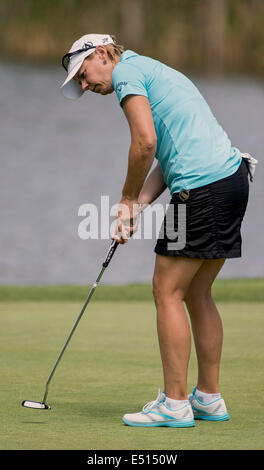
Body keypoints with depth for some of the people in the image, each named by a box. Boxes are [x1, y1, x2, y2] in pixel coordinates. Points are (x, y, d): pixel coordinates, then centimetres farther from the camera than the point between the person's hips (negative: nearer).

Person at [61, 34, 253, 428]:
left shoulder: (128, 70, -2)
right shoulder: (154, 73, 27)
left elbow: (145, 142, -14)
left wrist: (128, 198, 0)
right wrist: (137, 207, 10)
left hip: (202, 187, -10)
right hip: (232, 176, 10)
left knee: (168, 292, -4)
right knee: (196, 293, 15)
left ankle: (174, 403, -2)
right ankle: (209, 398, 19)